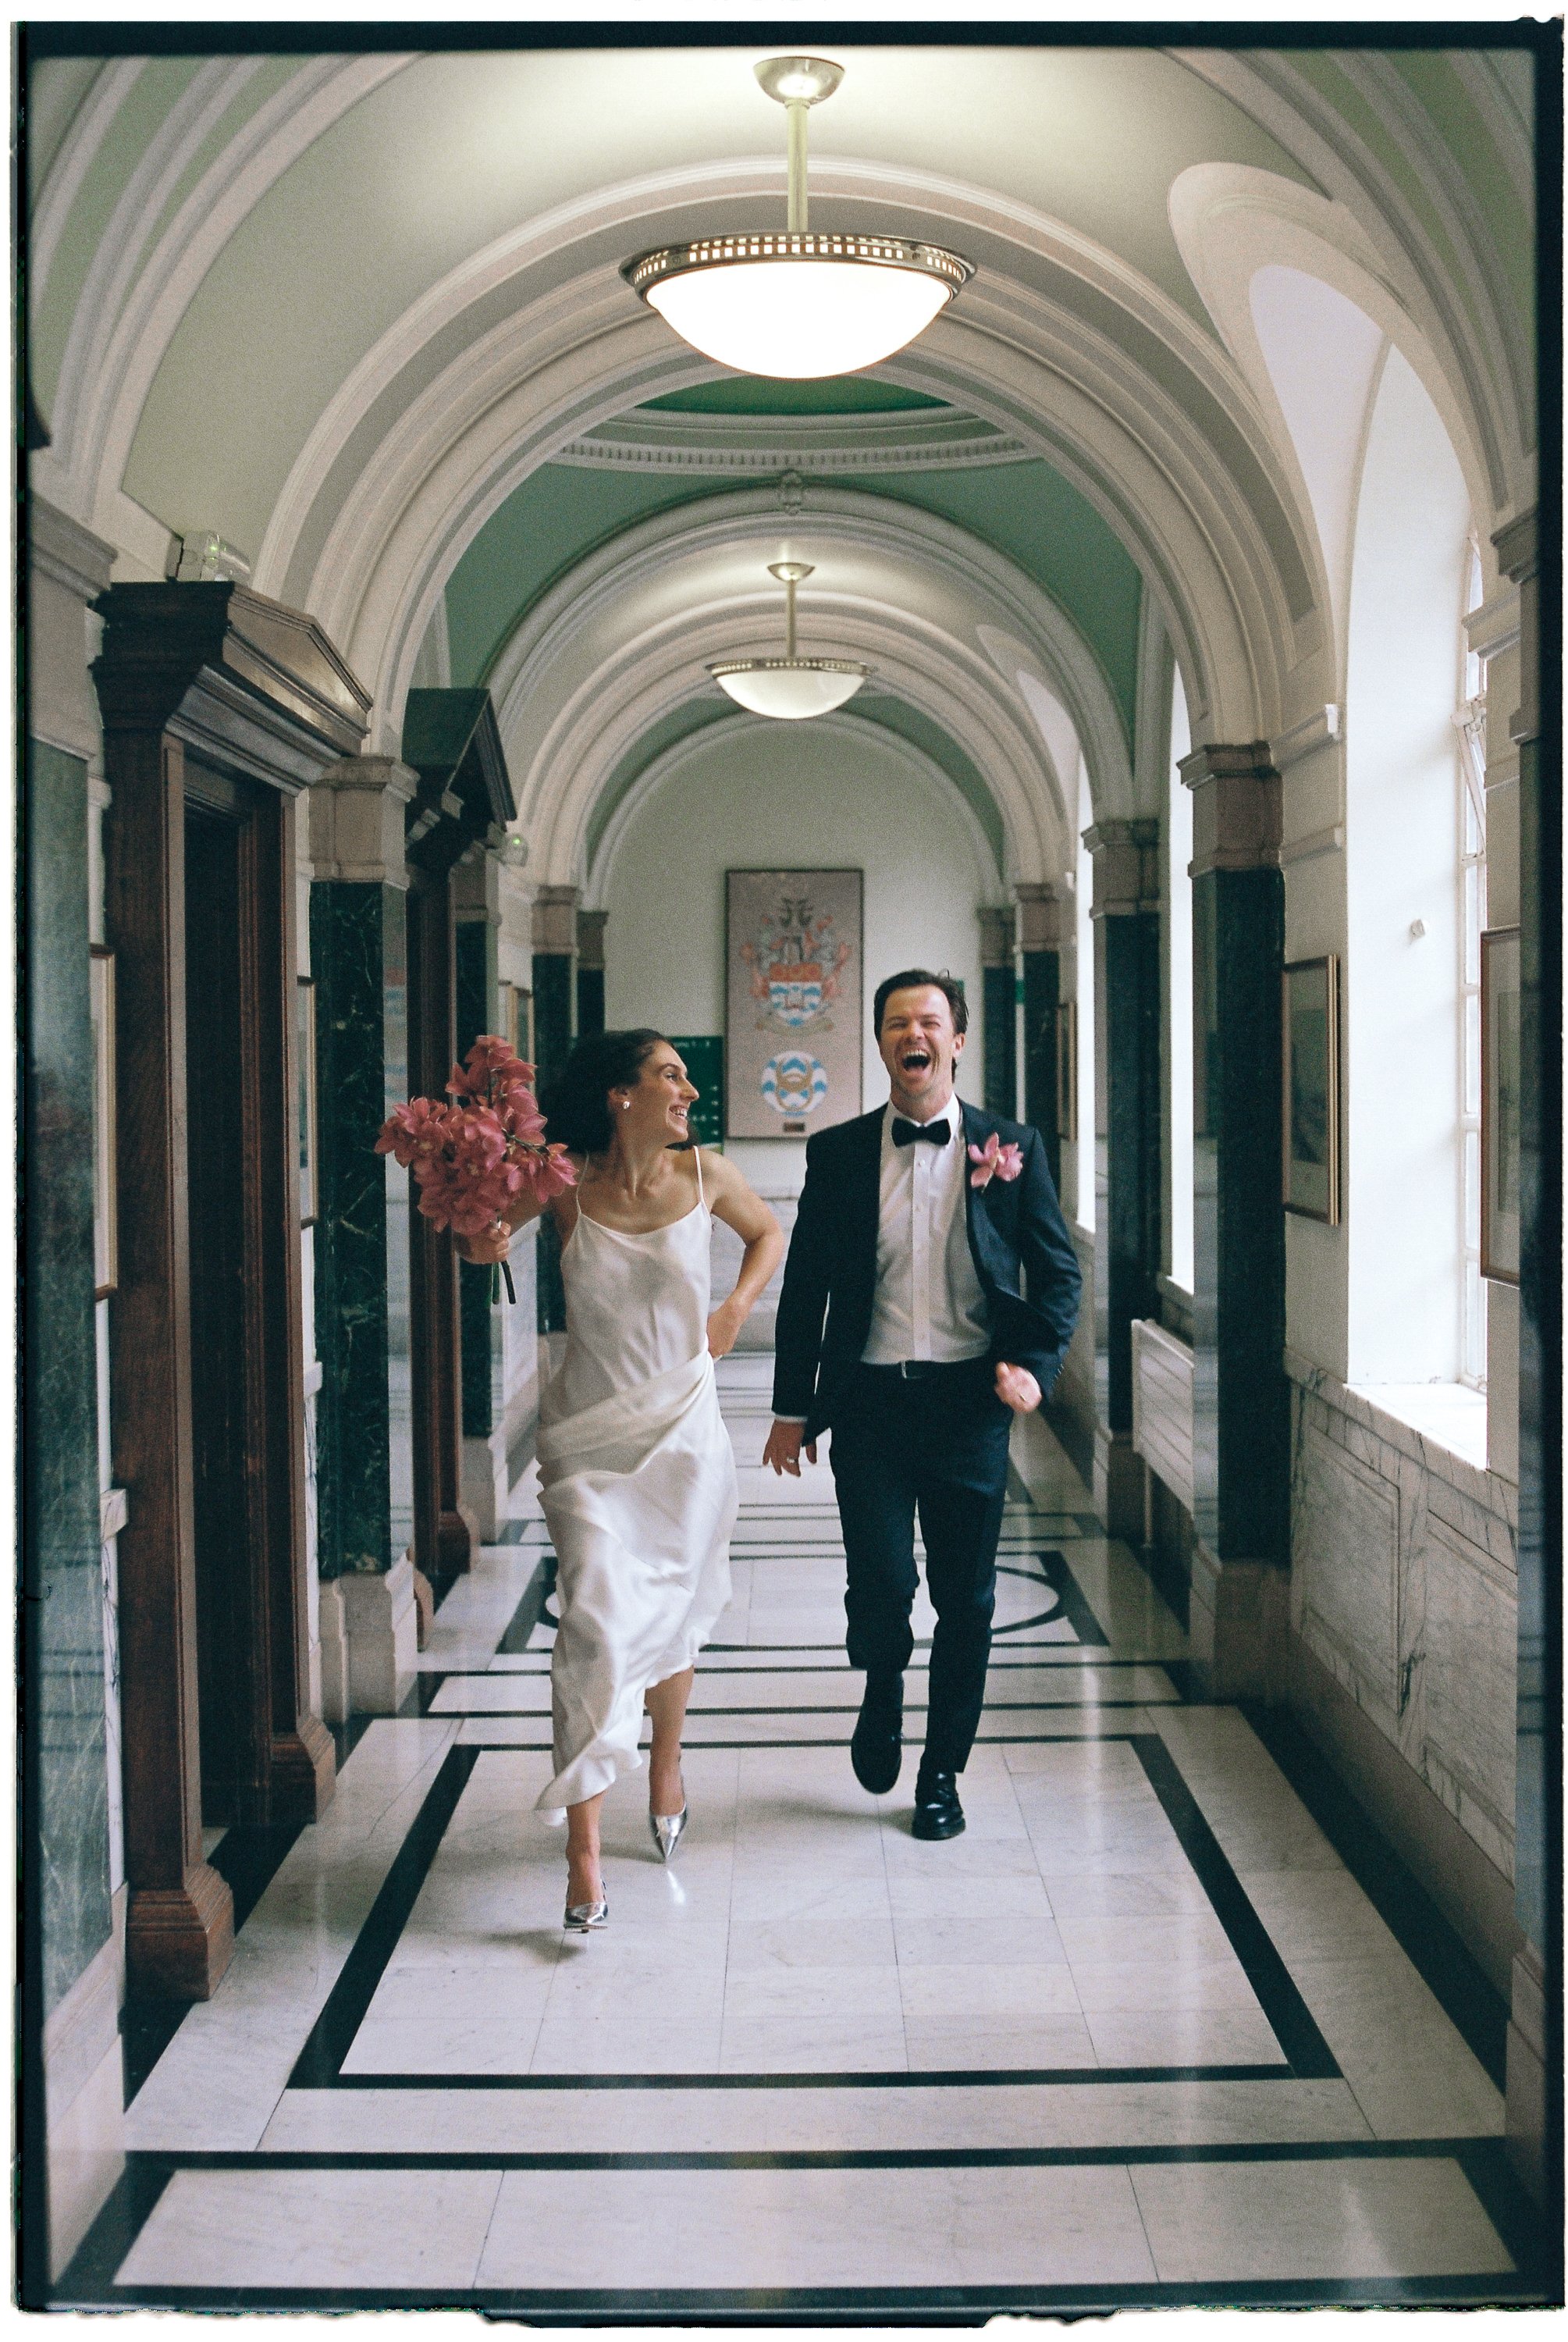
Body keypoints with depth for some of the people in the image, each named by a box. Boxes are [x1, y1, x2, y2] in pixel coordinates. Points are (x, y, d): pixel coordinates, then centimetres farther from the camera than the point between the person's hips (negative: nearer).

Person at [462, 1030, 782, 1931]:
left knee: (670, 1619, 13)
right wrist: (487, 1235, -18)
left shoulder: (705, 1175, -2)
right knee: (597, 1619, -13)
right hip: (591, 1436, -2)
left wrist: (734, 1310, 4)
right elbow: (480, 1242, 5)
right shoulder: (565, 1184, -8)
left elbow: (769, 1233, 18)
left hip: (683, 1430, 2)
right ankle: (584, 1850, -10)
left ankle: (667, 1770, 42)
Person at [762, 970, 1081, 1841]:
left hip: (969, 1400, 0)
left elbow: (1059, 1271, 7)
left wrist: (1036, 1366, -8)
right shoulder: (839, 1153, 6)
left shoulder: (1011, 1148, 4)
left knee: (966, 1599, 6)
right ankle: (883, 1691, 24)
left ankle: (943, 1772, 24)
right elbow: (805, 1285, 9)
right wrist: (793, 1407, 7)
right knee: (881, 1581, -11)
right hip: (870, 1400, 0)